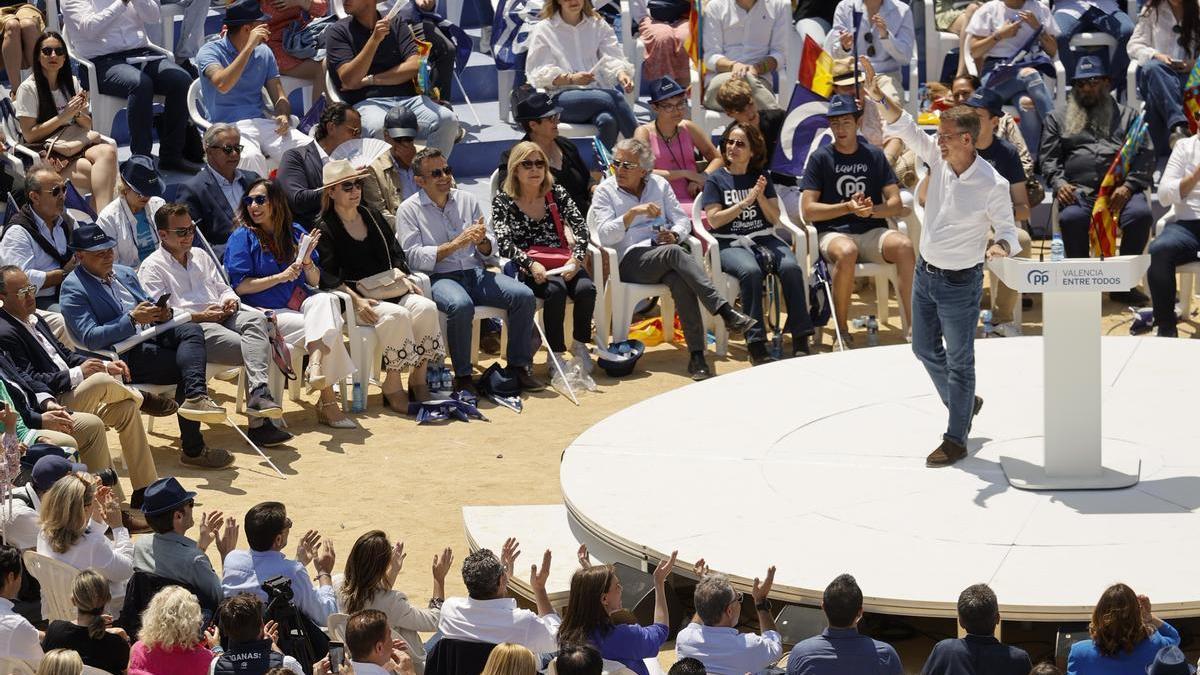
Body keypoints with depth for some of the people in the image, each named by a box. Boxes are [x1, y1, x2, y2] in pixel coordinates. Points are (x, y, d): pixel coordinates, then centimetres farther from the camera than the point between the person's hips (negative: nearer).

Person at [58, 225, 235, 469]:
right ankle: (193, 448, -21)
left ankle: (196, 397, -44)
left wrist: (162, 314, 1)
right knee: (187, 367, -24)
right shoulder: (73, 288, -3)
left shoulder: (124, 273, 22)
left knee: (191, 330, -24)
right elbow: (90, 338, -13)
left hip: (153, 335, 7)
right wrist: (132, 319, -19)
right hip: (124, 356, -7)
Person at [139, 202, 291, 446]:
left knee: (256, 318, -31)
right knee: (250, 350, -31)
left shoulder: (200, 256, 30)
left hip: (221, 318, 6)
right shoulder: (152, 268, 6)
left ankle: (258, 393, -46)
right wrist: (200, 316, -13)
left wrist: (230, 300, 5)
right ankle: (259, 423, -37)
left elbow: (223, 288, 31)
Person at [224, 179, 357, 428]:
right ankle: (327, 401, -38)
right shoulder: (243, 237, 3)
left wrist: (306, 261, -7)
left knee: (326, 300, -32)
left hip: (302, 304, 4)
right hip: (270, 313, -4)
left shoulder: (295, 232, 16)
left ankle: (315, 365, -51)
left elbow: (315, 281, 14)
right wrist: (281, 277, -12)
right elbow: (240, 286, -6)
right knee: (327, 328, -29)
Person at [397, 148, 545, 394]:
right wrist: (457, 244, -14)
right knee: (461, 305, -38)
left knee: (524, 295, -17)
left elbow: (490, 250, 16)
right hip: (438, 278, -5)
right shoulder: (409, 210, 2)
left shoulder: (467, 201, 15)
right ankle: (462, 376, -25)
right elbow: (414, 257, -10)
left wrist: (482, 241, -9)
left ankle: (519, 366, -6)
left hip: (474, 273, 5)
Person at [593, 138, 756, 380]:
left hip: (664, 249, 3)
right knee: (674, 253, -36)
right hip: (631, 261, -3)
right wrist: (633, 213, -17)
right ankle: (725, 312, -48)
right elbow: (605, 235, -5)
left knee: (679, 280, -36)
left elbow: (683, 220, 16)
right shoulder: (605, 192, 10)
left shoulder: (659, 184, 20)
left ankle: (697, 356, -41)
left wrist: (675, 234, -6)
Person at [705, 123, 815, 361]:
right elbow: (714, 220, -4)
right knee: (750, 271, -36)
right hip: (730, 243, -3)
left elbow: (775, 219, 10)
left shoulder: (761, 177, 16)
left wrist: (761, 198, -8)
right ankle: (756, 345, -37)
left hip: (764, 239, 3)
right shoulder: (716, 179, 7)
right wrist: (746, 202, -11)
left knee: (791, 267, -28)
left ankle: (801, 341, -27)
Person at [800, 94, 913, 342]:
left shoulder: (874, 156, 12)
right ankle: (841, 330, -24)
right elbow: (808, 210, -2)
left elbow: (896, 204, 7)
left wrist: (871, 210, -14)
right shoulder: (820, 158, 5)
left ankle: (913, 325, -29)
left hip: (872, 231, 3)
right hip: (833, 233, -2)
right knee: (846, 253, -39)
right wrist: (848, 207, -13)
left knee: (904, 246, -30)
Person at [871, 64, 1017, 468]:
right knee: (925, 349, 20)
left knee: (959, 362, 4)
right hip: (925, 273, 7)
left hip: (960, 283, -7)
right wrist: (878, 97, -25)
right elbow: (906, 128, -10)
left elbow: (1007, 230, -13)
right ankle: (962, 404, 42)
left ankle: (956, 439, 15)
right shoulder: (939, 158, -6)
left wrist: (1002, 247, -36)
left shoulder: (993, 186, -21)